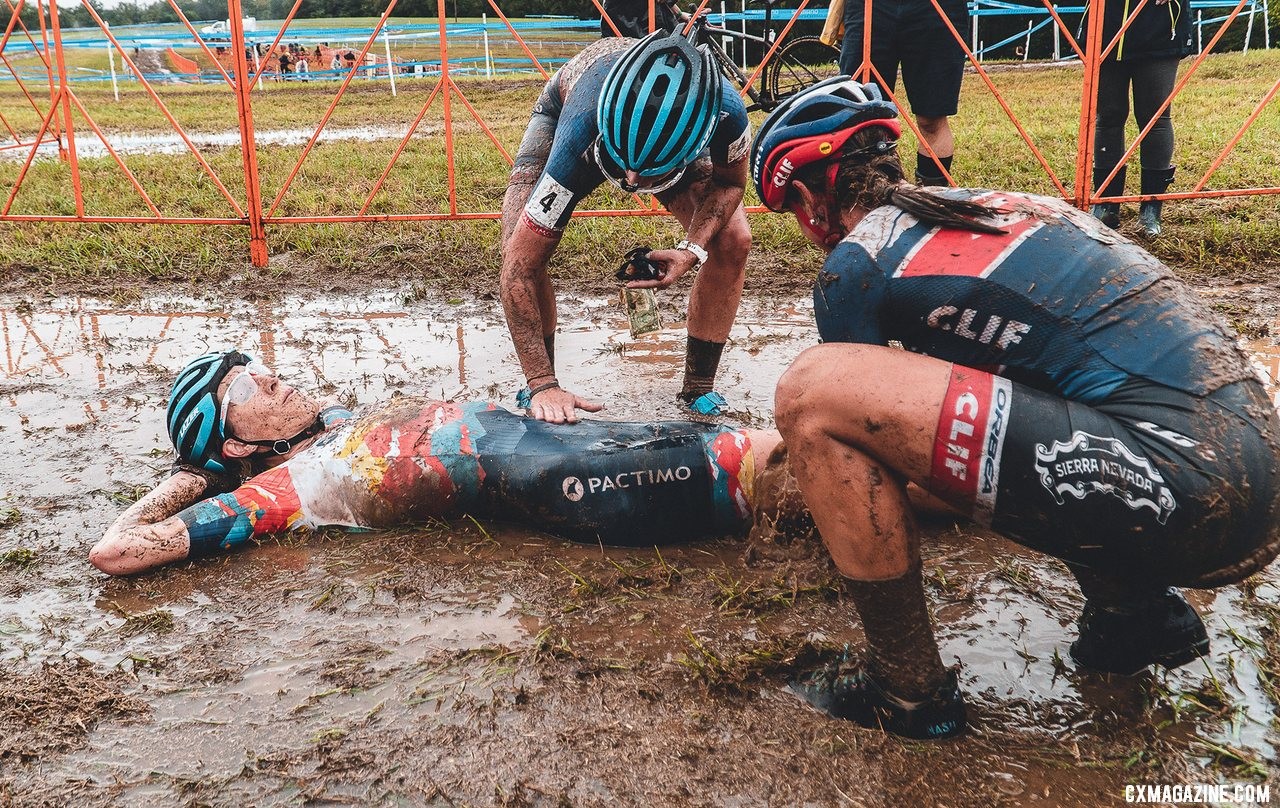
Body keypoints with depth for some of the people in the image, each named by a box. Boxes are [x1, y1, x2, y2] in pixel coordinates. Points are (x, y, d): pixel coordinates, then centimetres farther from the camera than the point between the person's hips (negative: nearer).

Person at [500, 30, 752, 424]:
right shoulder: (580, 134, -47)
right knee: (518, 251, -23)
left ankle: (699, 391, 2)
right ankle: (540, 391, -1)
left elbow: (730, 181, -16)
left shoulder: (726, 113, -41)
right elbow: (520, 267, -42)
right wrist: (542, 386, -43)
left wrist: (693, 249, -35)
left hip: (671, 128, 2)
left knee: (732, 241, -17)